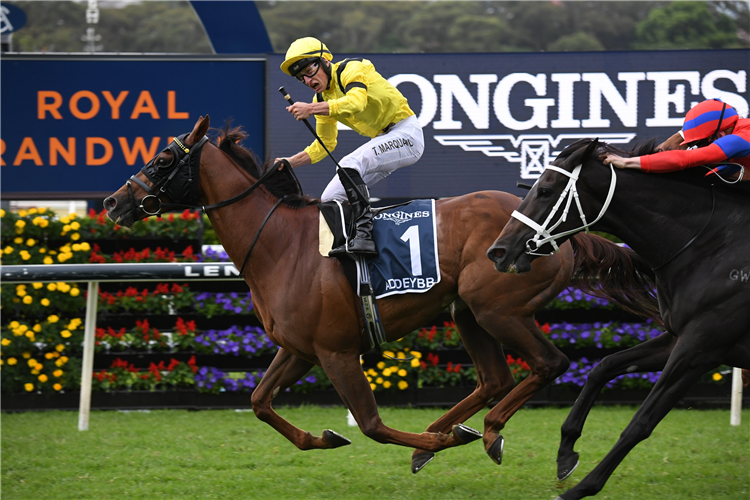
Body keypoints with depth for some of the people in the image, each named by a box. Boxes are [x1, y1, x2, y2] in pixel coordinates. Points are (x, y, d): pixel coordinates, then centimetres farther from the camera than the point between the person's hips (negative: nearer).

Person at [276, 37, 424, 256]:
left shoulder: (351, 70, -16)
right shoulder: (322, 98, 10)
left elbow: (356, 102, -36)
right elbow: (325, 144, 19)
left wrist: (310, 109, -40)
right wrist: (290, 162, 6)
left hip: (406, 133, -10)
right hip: (382, 139, 10)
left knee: (348, 165, -32)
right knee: (330, 199, 3)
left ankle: (363, 234, -36)